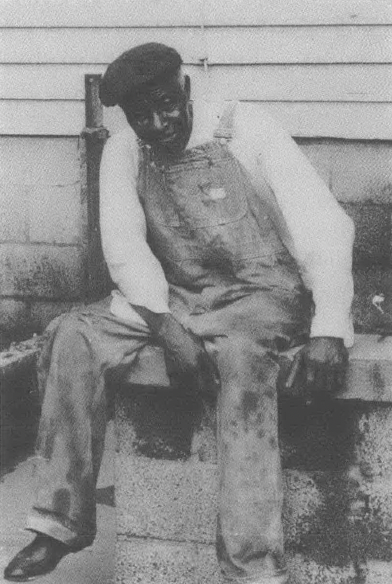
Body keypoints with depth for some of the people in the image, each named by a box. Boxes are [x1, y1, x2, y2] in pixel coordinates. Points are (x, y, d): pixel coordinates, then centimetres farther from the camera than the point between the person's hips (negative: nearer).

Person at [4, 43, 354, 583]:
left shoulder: (246, 129, -11)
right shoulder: (124, 152, 2)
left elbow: (323, 222, -17)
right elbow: (123, 242, -7)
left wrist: (329, 330, -28)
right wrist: (165, 323, -25)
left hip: (263, 293, -4)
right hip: (174, 296, 4)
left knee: (241, 353, -38)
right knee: (71, 336, -17)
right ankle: (63, 520, -11)